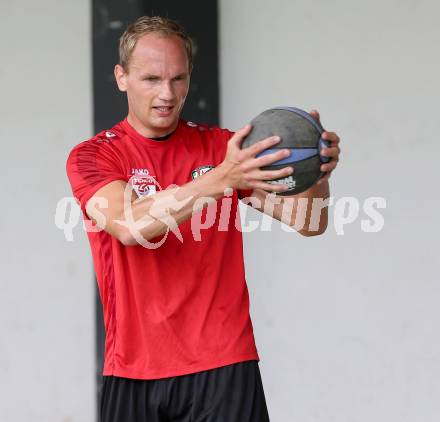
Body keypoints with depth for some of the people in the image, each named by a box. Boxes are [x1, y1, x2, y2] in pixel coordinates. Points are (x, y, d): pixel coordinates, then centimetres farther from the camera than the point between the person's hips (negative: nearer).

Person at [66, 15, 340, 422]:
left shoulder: (223, 146, 7)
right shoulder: (91, 156, 0)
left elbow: (307, 222, 1)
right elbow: (128, 226, -20)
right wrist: (218, 179, -33)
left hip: (224, 369, 1)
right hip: (133, 373, -1)